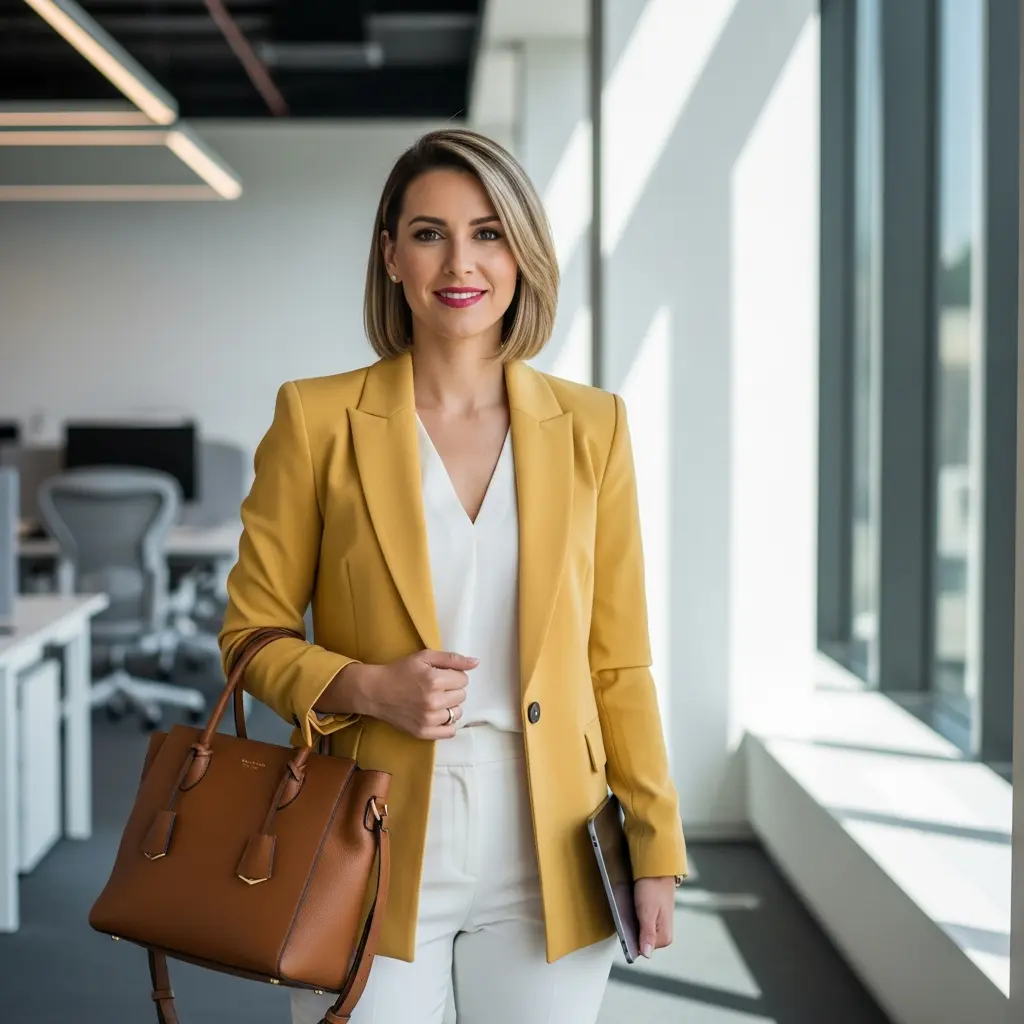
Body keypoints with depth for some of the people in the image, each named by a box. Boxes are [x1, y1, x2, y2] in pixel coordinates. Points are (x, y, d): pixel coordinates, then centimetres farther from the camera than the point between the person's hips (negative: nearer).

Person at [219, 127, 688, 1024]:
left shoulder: (591, 426, 3)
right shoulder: (317, 419, -3)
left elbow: (618, 659, 6)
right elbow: (252, 632, 2)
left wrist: (655, 844, 3)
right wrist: (369, 687, -16)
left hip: (548, 858, 2)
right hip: (376, 854, -1)